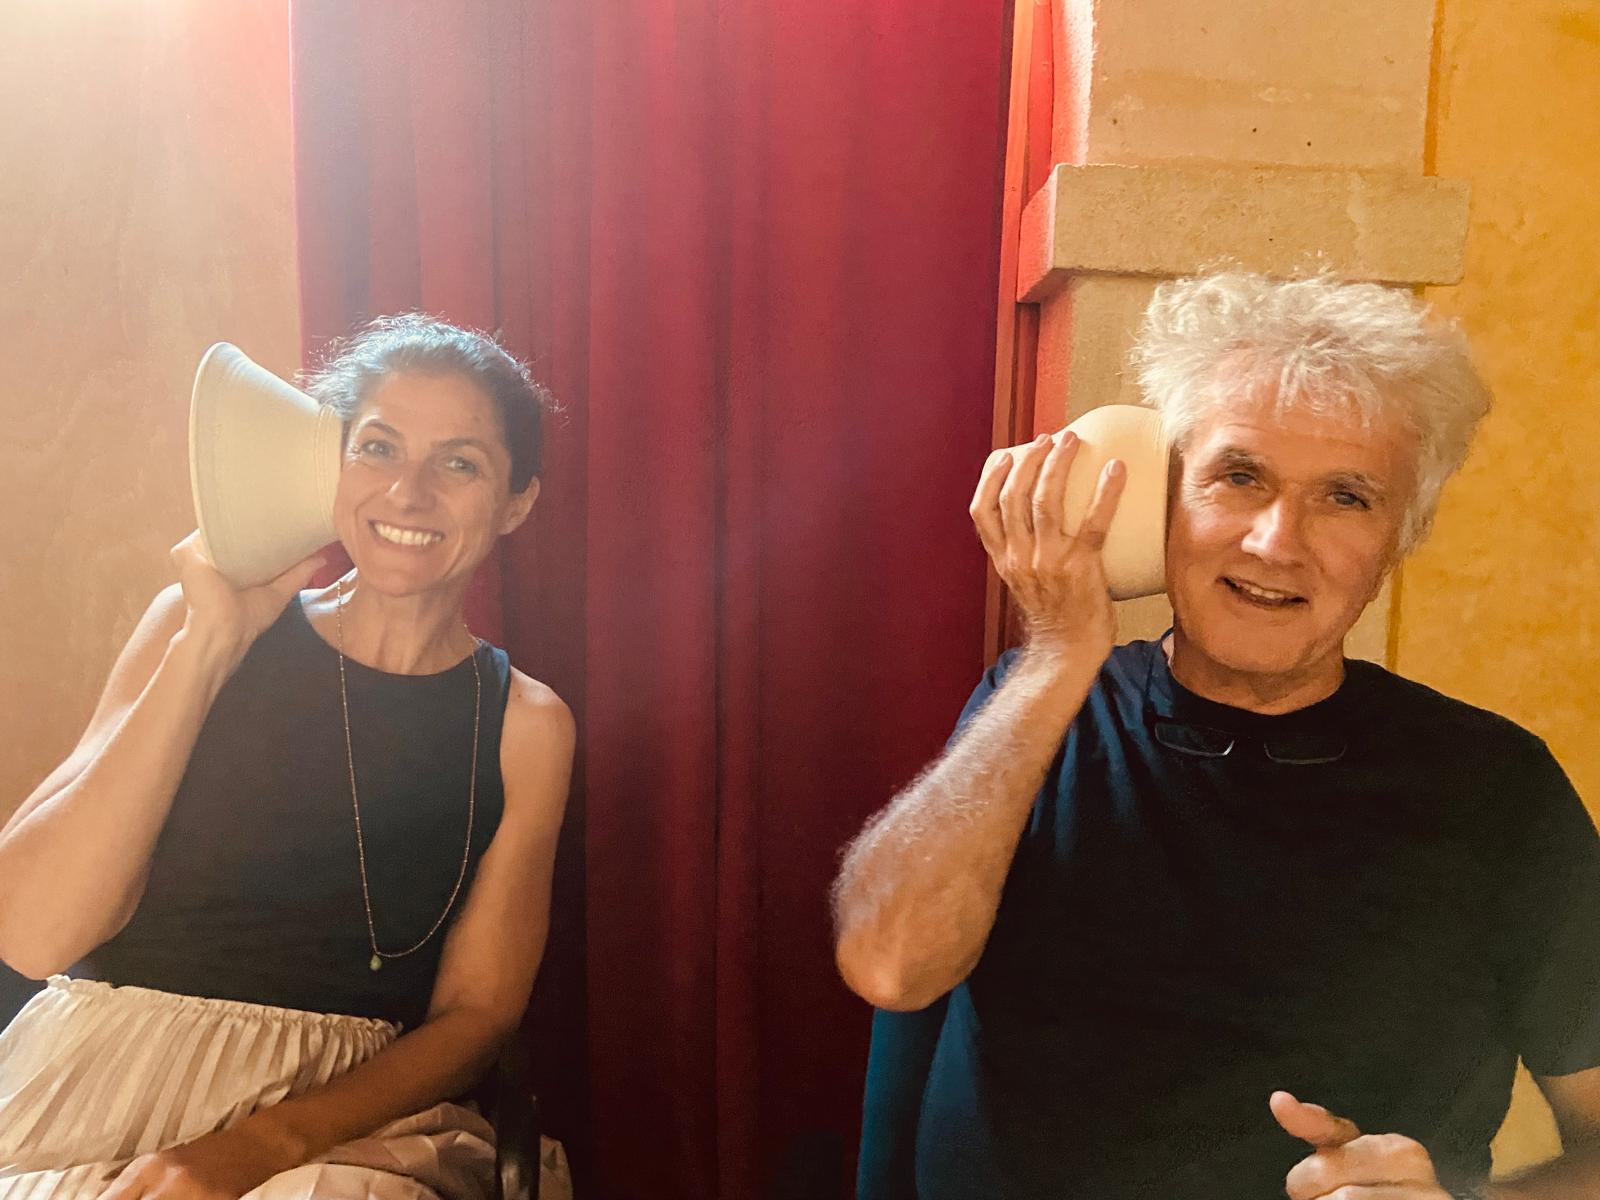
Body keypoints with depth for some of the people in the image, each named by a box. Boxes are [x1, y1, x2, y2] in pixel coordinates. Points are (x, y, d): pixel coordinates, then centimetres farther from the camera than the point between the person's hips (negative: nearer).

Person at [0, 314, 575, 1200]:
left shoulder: (524, 727, 0)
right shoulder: (199, 620, 0)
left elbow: (476, 1012, 0)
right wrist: (212, 643, -15)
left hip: (347, 1113, 0)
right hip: (95, 1089, 1)